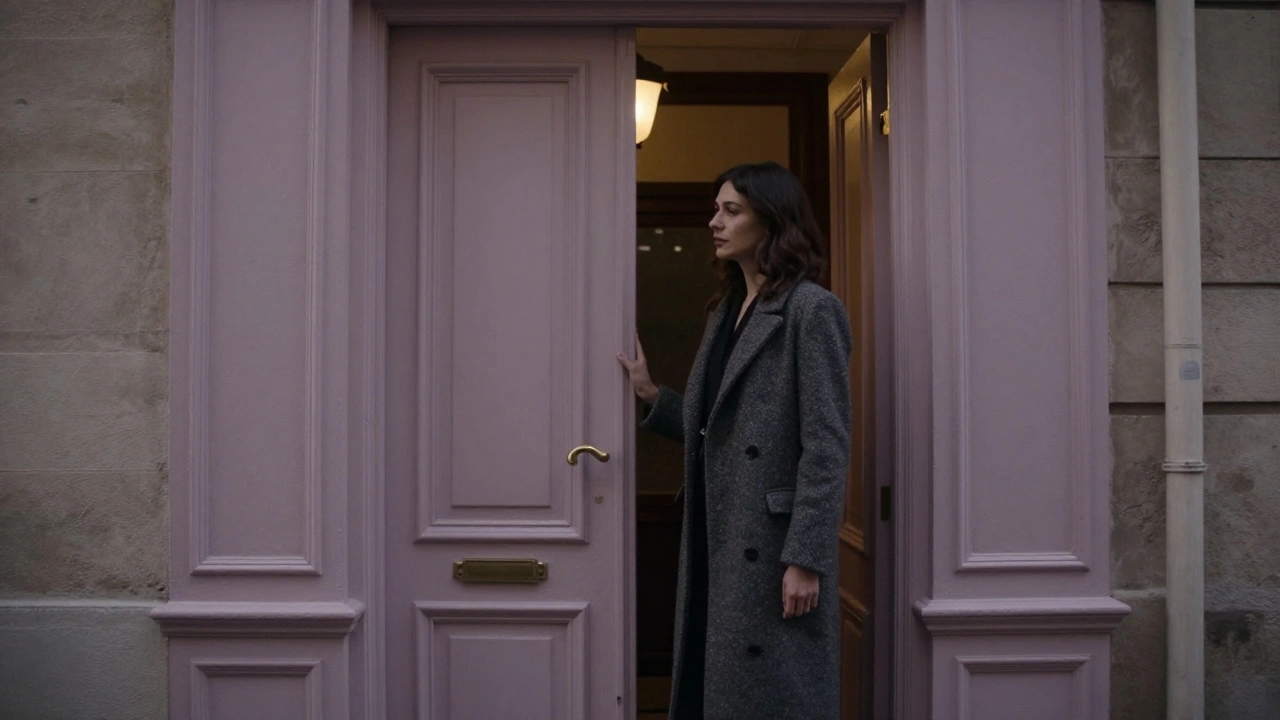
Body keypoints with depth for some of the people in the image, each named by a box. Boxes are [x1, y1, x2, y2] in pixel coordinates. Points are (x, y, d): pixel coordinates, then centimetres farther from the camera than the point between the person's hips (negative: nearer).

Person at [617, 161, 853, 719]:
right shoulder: (725, 311, 14)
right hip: (718, 541, 8)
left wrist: (804, 558, -19)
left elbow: (826, 446, -15)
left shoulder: (812, 310, -10)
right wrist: (650, 394, 4)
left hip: (774, 547, -8)